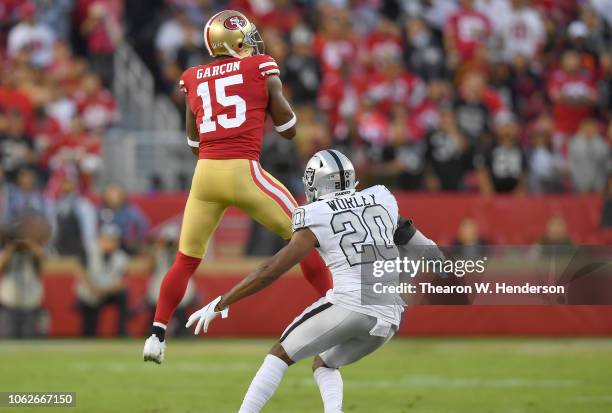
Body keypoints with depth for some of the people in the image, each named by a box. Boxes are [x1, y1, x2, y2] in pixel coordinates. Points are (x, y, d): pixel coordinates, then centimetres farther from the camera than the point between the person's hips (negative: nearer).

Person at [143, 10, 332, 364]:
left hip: (206, 174, 4)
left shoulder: (195, 79, 14)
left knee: (186, 260, 17)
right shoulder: (262, 69, 4)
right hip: (243, 172, -4)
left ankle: (157, 335, 12)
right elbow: (289, 130, 8)